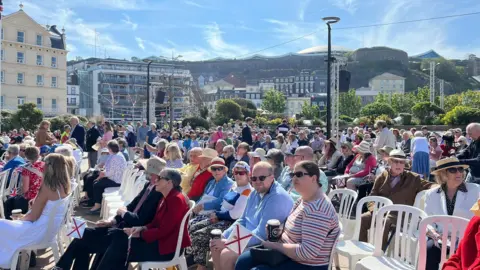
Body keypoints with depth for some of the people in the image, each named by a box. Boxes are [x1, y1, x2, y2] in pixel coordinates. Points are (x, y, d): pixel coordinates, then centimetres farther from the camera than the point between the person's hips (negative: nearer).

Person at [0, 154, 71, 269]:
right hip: (53, 229, 8)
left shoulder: (47, 188, -24)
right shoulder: (64, 186, -2)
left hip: (41, 231, -8)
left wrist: (20, 219, 0)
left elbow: (33, 216, -16)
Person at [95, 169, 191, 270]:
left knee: (121, 248, -10)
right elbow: (156, 222, 15)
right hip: (160, 239, 10)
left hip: (167, 246, -9)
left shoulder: (176, 200, -21)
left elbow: (163, 231, -23)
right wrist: (143, 228, -3)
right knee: (119, 239, -2)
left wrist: (140, 234, -13)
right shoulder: (167, 198, 12)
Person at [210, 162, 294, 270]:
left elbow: (262, 233, -27)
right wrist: (223, 237, 3)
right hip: (249, 239, 9)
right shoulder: (255, 193, 7)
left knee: (226, 254, -22)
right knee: (215, 246, 5)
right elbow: (243, 220, 18)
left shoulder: (278, 197, -23)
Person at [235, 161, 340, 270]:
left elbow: (308, 252, -31)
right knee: (242, 261, 6)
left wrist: (275, 245, -22)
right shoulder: (303, 199, 5)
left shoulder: (318, 210, -27)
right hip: (289, 253, 10)